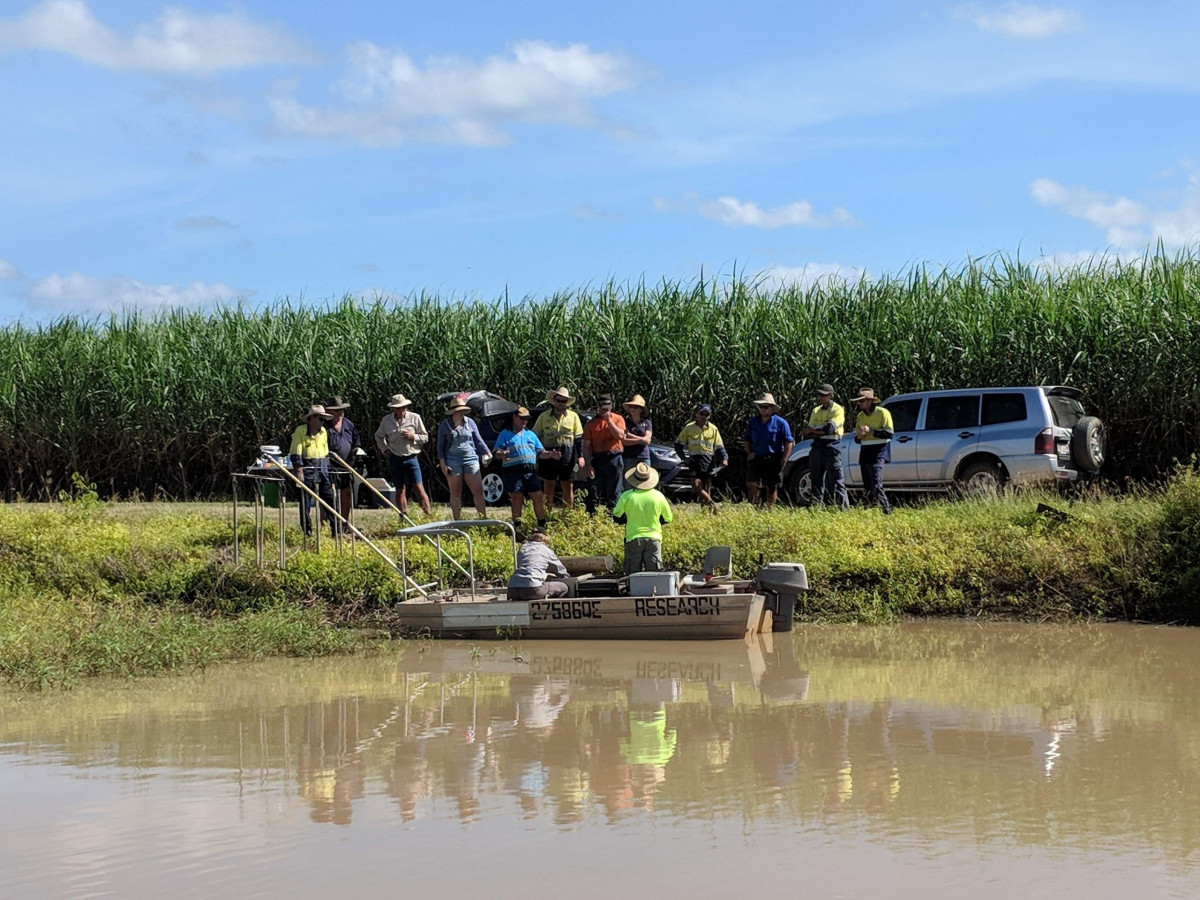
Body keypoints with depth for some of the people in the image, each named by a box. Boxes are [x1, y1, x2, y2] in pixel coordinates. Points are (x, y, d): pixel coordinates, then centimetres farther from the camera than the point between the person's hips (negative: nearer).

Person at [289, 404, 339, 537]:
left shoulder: (323, 431, 14)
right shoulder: (300, 431, -7)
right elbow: (295, 453, -12)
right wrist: (299, 470, -19)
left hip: (322, 470, 6)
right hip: (307, 470, -6)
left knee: (330, 499, 3)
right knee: (306, 503, 0)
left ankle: (336, 531, 7)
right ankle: (307, 531, 7)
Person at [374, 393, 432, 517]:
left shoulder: (414, 418, -2)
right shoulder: (386, 421, 4)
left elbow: (425, 437, 4)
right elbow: (378, 436, 23)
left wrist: (413, 436, -14)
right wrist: (383, 449, 9)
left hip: (411, 459, -2)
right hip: (395, 459, 2)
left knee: (419, 488, -10)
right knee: (400, 490, 7)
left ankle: (429, 515, -10)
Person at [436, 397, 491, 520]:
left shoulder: (470, 422, 7)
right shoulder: (445, 425, 2)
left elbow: (478, 440, 13)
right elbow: (440, 446, 6)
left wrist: (486, 453, 2)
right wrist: (442, 463, -3)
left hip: (471, 459, 1)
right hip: (453, 461, -1)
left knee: (478, 491, -4)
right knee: (455, 494, 4)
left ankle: (484, 518, 1)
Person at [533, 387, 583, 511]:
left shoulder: (573, 416, 4)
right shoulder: (544, 416, 3)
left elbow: (579, 438, 6)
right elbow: (535, 437, 8)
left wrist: (580, 456, -2)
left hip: (568, 458, 0)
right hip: (548, 458, 0)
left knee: (568, 487, 6)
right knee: (549, 487, 4)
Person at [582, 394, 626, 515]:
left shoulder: (618, 419, 6)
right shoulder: (592, 423, 7)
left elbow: (620, 435, -12)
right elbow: (586, 446, 3)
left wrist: (609, 420, -13)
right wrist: (587, 464, -6)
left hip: (613, 459, -1)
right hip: (597, 459, 1)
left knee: (613, 491, 5)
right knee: (594, 492, -1)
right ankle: (591, 516, 2)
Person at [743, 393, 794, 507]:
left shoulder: (780, 422, -3)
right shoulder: (753, 422, 10)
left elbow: (789, 442, -3)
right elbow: (746, 439, 23)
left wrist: (783, 460, -9)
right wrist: (749, 452, 7)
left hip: (773, 460, -3)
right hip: (756, 459, 3)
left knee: (772, 487, 3)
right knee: (751, 483, -10)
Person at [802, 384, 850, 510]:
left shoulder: (837, 410, -1)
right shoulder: (816, 410, 17)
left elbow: (830, 428, -15)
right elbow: (808, 433, 9)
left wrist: (813, 431, -3)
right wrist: (821, 431, -9)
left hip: (831, 447, -6)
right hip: (817, 448, 6)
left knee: (836, 481, -10)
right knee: (816, 481, 8)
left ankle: (844, 507, -11)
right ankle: (816, 508, 12)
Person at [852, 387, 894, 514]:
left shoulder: (882, 413, -4)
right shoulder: (860, 416, 16)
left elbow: (890, 433, -11)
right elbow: (856, 438, 23)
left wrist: (871, 431, -16)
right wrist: (859, 436, -1)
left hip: (878, 452, -7)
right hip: (864, 453, 7)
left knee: (876, 486, -18)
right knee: (868, 488, 5)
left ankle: (887, 512, -16)